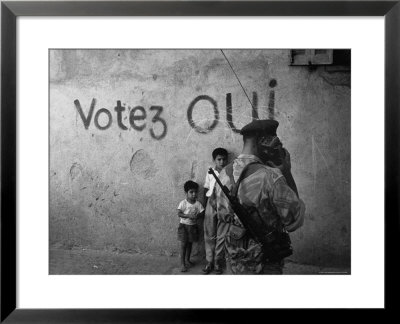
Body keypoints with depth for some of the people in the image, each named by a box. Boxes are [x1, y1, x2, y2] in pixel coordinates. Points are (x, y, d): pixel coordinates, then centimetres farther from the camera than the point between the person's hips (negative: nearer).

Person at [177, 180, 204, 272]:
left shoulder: (198, 204, -1)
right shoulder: (183, 203, -11)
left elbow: (201, 212, -2)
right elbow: (179, 213, -15)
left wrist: (197, 215, -23)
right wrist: (188, 215, -28)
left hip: (193, 226, 4)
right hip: (184, 225, -4)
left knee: (190, 243, 14)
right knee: (183, 244, -2)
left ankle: (187, 260, 30)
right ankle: (182, 263, 3)